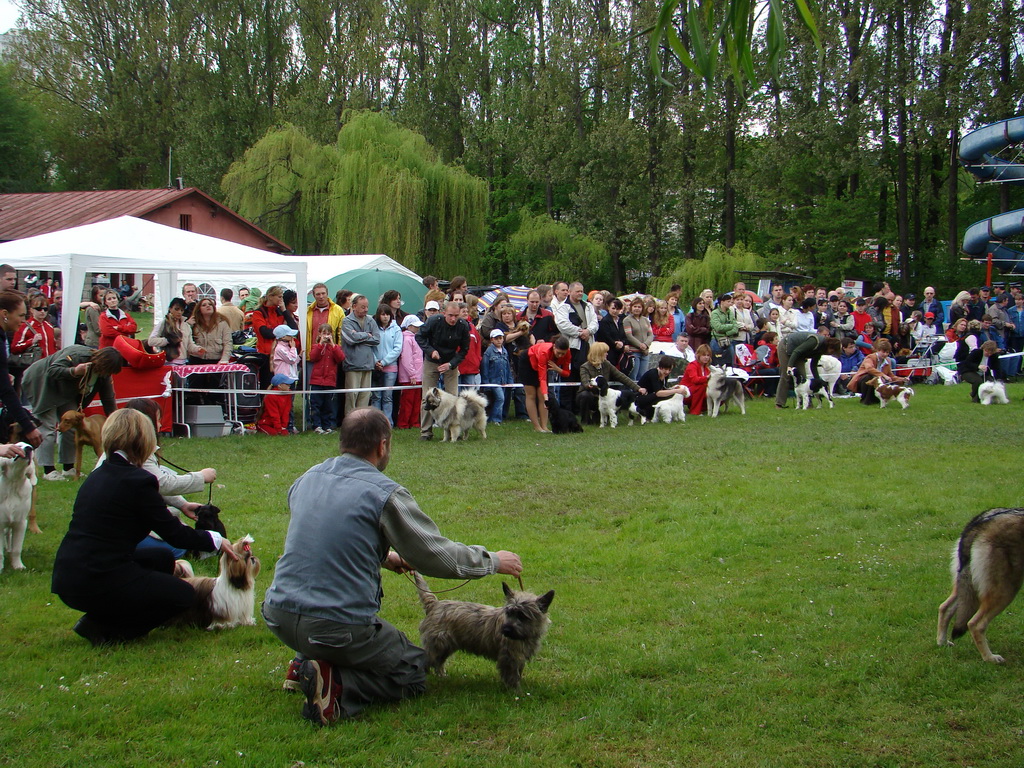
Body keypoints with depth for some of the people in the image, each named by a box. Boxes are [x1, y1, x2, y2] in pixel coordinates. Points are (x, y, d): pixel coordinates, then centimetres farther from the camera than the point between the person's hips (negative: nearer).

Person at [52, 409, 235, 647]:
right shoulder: (137, 480, -13)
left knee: (162, 560, 24)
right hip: (97, 582, -9)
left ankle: (101, 619, 12)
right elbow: (174, 534, -6)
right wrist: (215, 540, 10)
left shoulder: (98, 475, 13)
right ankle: (104, 629, -2)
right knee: (183, 594, 8)